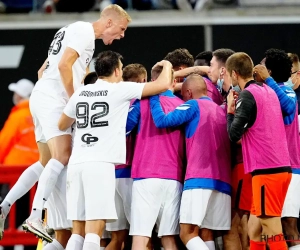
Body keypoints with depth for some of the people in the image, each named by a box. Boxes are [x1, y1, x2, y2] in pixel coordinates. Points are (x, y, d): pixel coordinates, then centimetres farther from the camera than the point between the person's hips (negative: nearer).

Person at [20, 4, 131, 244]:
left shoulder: (73, 30, 24)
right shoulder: (84, 32, -7)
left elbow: (44, 69, 27)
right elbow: (64, 65, -19)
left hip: (40, 96, 10)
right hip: (54, 100, -10)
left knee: (46, 162, 14)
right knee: (62, 157, -19)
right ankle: (35, 217, -28)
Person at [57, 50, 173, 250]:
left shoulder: (81, 93, 17)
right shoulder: (120, 90, 1)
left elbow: (62, 125, 30)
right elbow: (163, 85, 0)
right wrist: (167, 66, 21)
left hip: (77, 162, 6)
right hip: (100, 164, -6)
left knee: (78, 231, 8)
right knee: (94, 229, -11)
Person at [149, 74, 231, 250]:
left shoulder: (194, 105, 2)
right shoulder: (221, 111, 22)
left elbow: (162, 121, -7)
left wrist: (154, 97, 10)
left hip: (199, 178, -7)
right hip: (222, 181, 7)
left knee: (188, 233, -11)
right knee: (206, 234, 8)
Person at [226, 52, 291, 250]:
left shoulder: (247, 95, -9)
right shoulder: (269, 91, 16)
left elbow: (234, 135, -11)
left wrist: (230, 110, 3)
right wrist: (238, 108, 16)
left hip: (266, 170, -9)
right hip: (282, 167, 9)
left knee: (273, 234, -8)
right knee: (254, 229, 15)